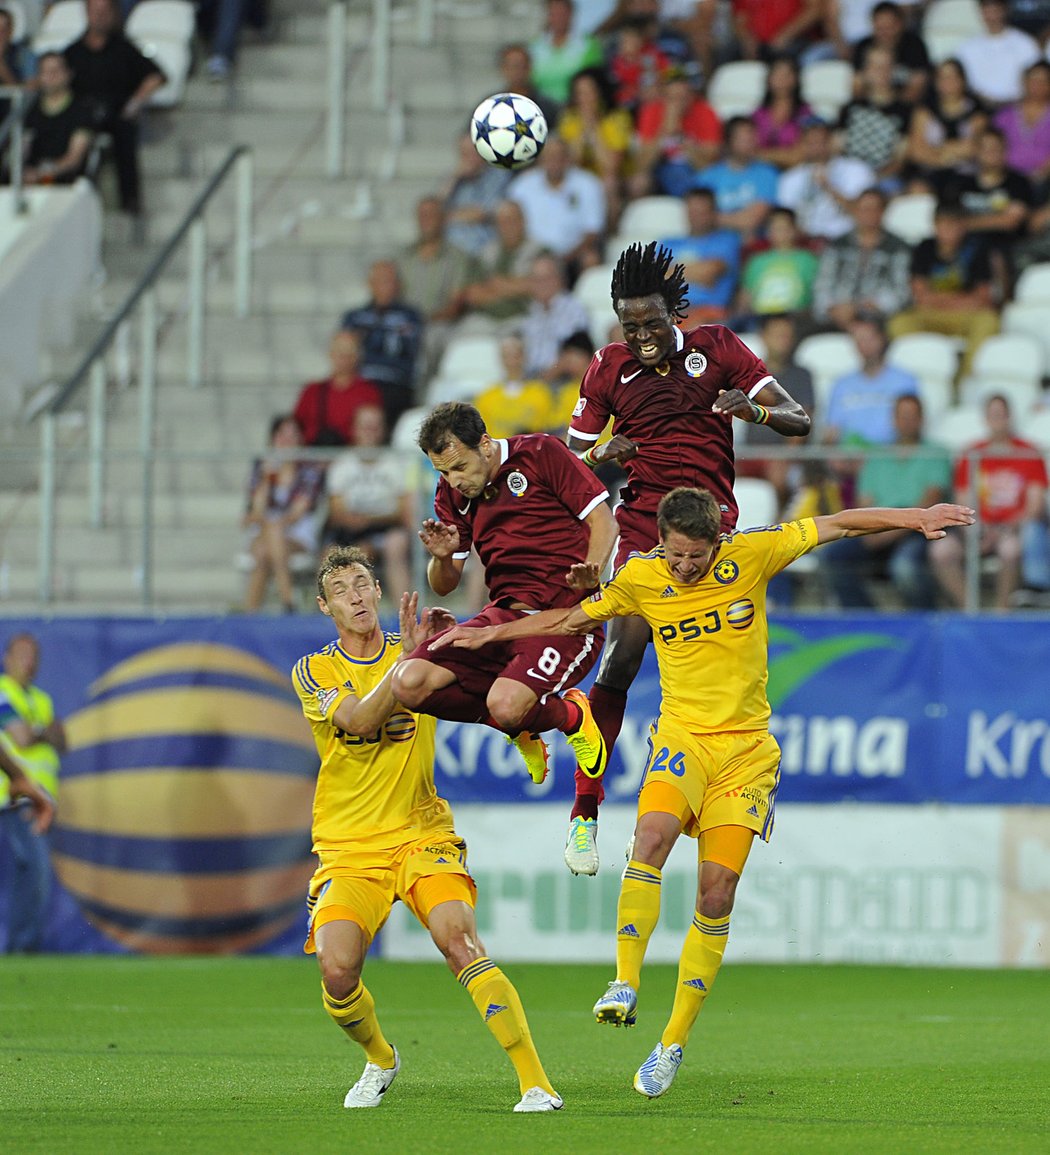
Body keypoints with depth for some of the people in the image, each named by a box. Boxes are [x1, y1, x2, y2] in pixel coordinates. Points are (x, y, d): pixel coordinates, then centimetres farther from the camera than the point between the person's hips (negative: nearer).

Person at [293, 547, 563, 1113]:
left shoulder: (412, 651, 7)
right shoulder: (313, 672, 2)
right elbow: (359, 720, -17)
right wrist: (407, 661, -27)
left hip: (421, 835, 0)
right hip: (348, 848, 0)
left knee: (459, 941, -26)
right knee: (337, 970, -21)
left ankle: (536, 1085, -27)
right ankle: (379, 1059, 13)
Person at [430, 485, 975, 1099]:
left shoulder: (751, 554, -5)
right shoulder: (640, 578, 0)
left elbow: (838, 524, 1)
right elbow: (573, 618, 16)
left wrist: (916, 518, -5)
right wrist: (490, 634, 16)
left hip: (747, 748, 0)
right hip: (682, 737, 1)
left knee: (717, 888, -8)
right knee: (653, 833, -31)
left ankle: (674, 1044, 1)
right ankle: (625, 984, -30)